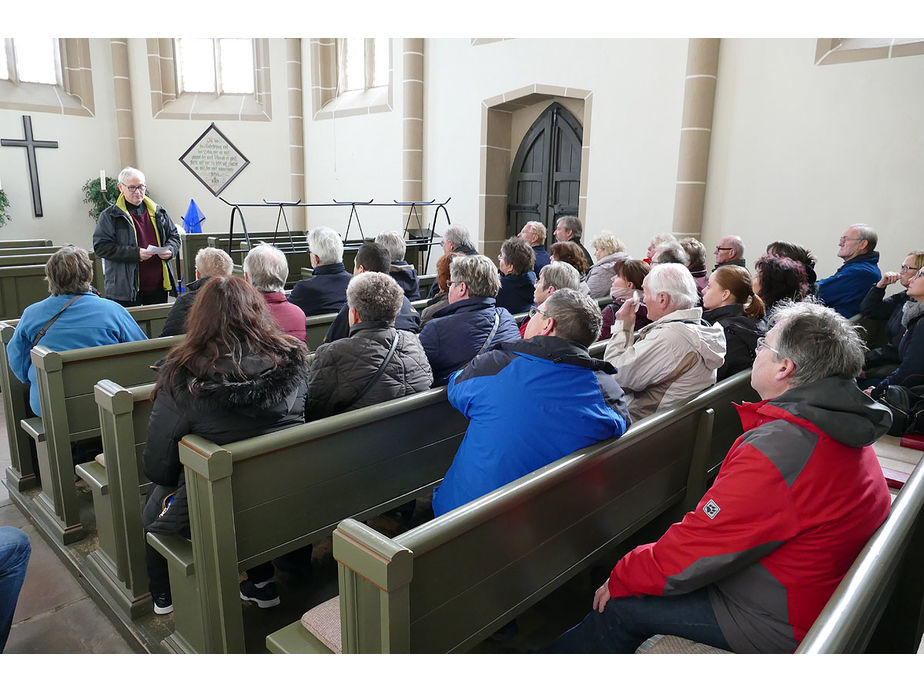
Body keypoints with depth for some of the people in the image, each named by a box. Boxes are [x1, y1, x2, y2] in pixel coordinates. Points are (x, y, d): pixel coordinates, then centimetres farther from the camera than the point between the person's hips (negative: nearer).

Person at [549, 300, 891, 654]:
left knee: (618, 605, -2)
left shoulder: (773, 451, -33)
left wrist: (621, 578, -11)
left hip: (777, 625, -9)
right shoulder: (847, 426, 0)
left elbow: (690, 555, -26)